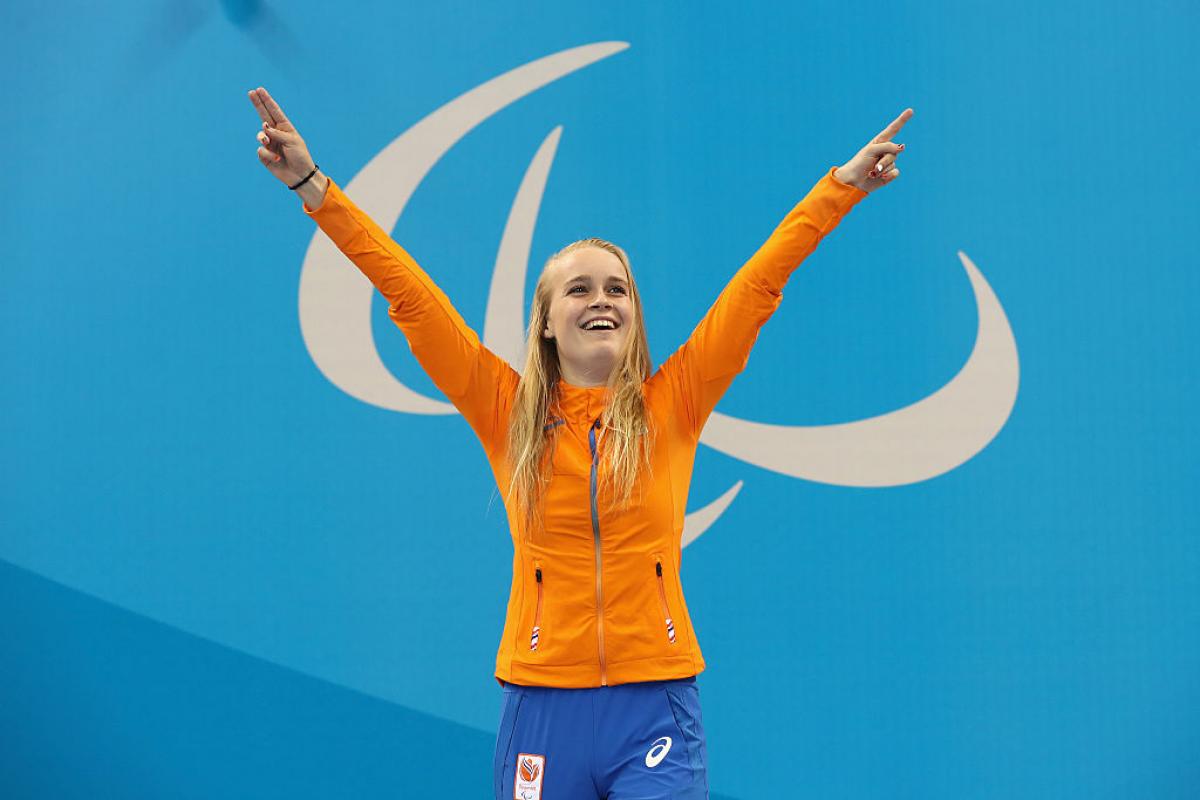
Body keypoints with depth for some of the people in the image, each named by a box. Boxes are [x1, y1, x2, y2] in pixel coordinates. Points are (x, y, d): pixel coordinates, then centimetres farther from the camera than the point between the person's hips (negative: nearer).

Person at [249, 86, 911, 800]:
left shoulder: (670, 405, 5)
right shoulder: (509, 413, 6)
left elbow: (757, 286, 6)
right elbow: (410, 295, 4)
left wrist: (844, 185, 8)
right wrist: (313, 186, 2)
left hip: (656, 706, 0)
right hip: (542, 704, 1)